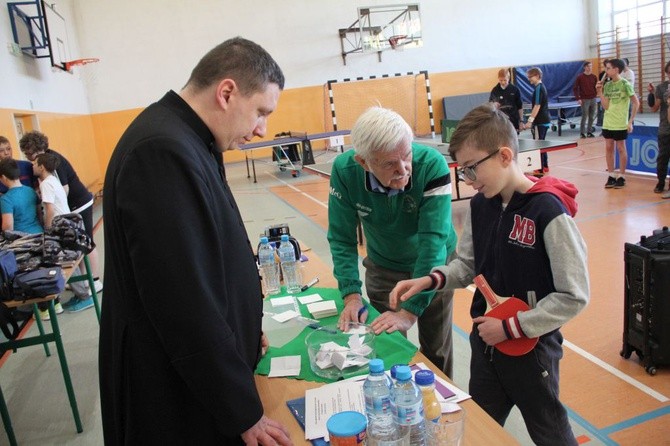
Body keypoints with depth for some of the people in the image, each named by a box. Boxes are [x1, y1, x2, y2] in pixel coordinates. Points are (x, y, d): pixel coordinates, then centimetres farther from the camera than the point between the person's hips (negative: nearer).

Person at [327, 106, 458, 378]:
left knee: (437, 350, 13)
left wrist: (410, 311, -35)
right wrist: (351, 294, -26)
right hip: (383, 268, 2)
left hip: (433, 265, -1)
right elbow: (342, 238, -17)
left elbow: (433, 241, -33)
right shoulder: (344, 171, -25)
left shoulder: (432, 166, -32)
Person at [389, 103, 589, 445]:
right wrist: (428, 280, -11)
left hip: (531, 347, -5)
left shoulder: (548, 211, -23)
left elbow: (573, 296, -19)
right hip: (485, 341, 6)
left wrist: (510, 327, -18)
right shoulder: (480, 205, -3)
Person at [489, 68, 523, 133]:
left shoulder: (515, 89, 0)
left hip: (514, 121, 0)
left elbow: (520, 107, 4)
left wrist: (521, 121, 1)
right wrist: (493, 106, -16)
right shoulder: (495, 91, 2)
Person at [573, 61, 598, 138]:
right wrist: (578, 98, -12)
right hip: (584, 100, -4)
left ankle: (589, 132, 16)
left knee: (591, 117, 7)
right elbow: (575, 88, -5)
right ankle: (582, 133, 4)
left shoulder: (594, 77, 8)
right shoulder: (580, 77, -4)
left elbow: (596, 87, 17)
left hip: (593, 99, 4)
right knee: (584, 117, -5)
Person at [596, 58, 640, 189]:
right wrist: (600, 92, -7)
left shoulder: (625, 84, -9)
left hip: (620, 124, -5)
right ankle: (611, 176, 17)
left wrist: (631, 121, -10)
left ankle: (621, 177, 13)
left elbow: (636, 103, -7)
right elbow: (606, 106, 1)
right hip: (608, 123, 5)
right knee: (608, 148, 8)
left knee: (621, 149, 4)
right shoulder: (607, 85, 6)